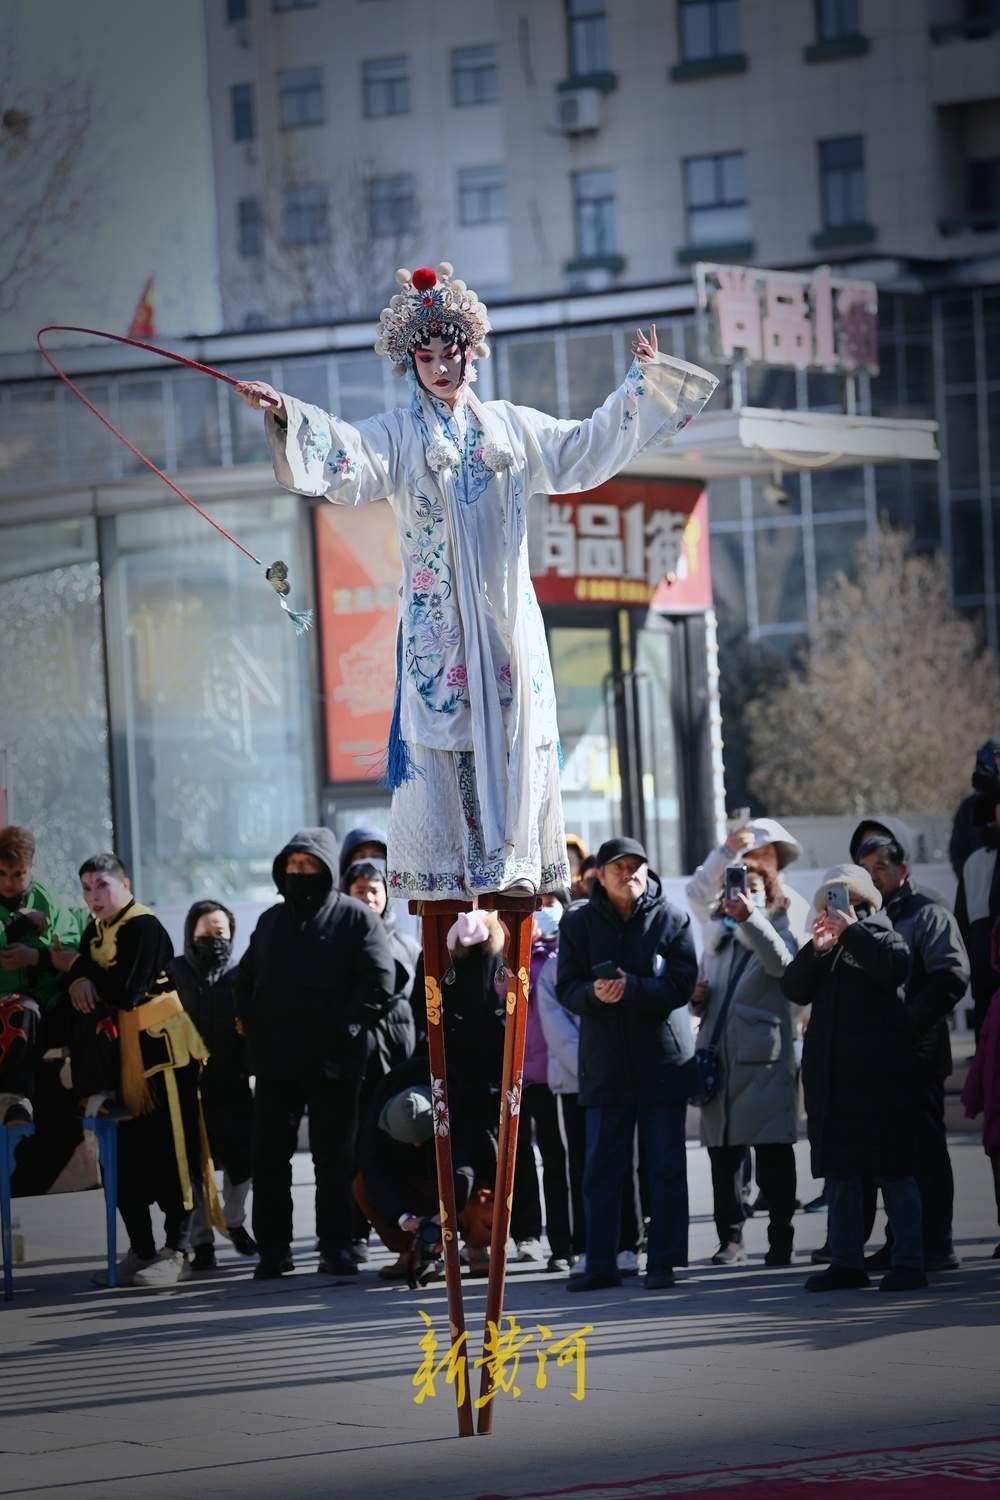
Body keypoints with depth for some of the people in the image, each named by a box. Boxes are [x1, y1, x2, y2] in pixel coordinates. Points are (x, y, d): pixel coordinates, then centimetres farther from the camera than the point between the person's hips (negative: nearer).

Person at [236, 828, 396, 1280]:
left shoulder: (357, 919, 0)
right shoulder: (271, 920, 16)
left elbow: (380, 984, -8)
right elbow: (246, 981, 24)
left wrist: (344, 1028, -14)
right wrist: (254, 1026, 8)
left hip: (334, 1061, -4)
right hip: (275, 1060, 5)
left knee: (335, 1157, 2)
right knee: (270, 1156, 3)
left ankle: (336, 1247, 7)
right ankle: (273, 1248, 9)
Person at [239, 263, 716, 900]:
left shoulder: (509, 426, 16)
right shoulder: (397, 434, 6)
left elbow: (587, 445, 23)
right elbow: (347, 459, -12)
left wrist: (643, 382, 22)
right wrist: (288, 417, -28)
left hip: (506, 613, 3)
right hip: (437, 618, -3)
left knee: (515, 732, -2)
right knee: (442, 736, -9)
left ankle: (515, 866, 0)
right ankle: (440, 873, -9)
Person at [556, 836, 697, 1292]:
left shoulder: (672, 919, -1)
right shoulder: (578, 923, 4)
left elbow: (682, 985, -9)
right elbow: (566, 989, 0)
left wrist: (631, 987, -23)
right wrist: (595, 993, -22)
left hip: (663, 1060, -2)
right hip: (604, 1061, 2)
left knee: (666, 1166, 2)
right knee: (601, 1168, 5)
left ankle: (663, 1262, 8)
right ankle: (600, 1264, 11)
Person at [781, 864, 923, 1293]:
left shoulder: (879, 934, 5)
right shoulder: (823, 947, 18)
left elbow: (896, 967, -16)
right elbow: (793, 989, 5)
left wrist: (851, 930, -15)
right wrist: (817, 948, -8)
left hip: (878, 1070, -5)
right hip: (831, 1073, 5)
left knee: (893, 1169, -5)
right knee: (840, 1170, 7)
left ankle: (908, 1262, -4)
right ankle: (846, 1262, 12)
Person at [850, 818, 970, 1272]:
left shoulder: (928, 913, -4)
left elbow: (951, 977, -16)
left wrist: (908, 1023, -19)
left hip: (917, 1054, -7)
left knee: (925, 1150, -5)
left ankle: (935, 1246, -2)